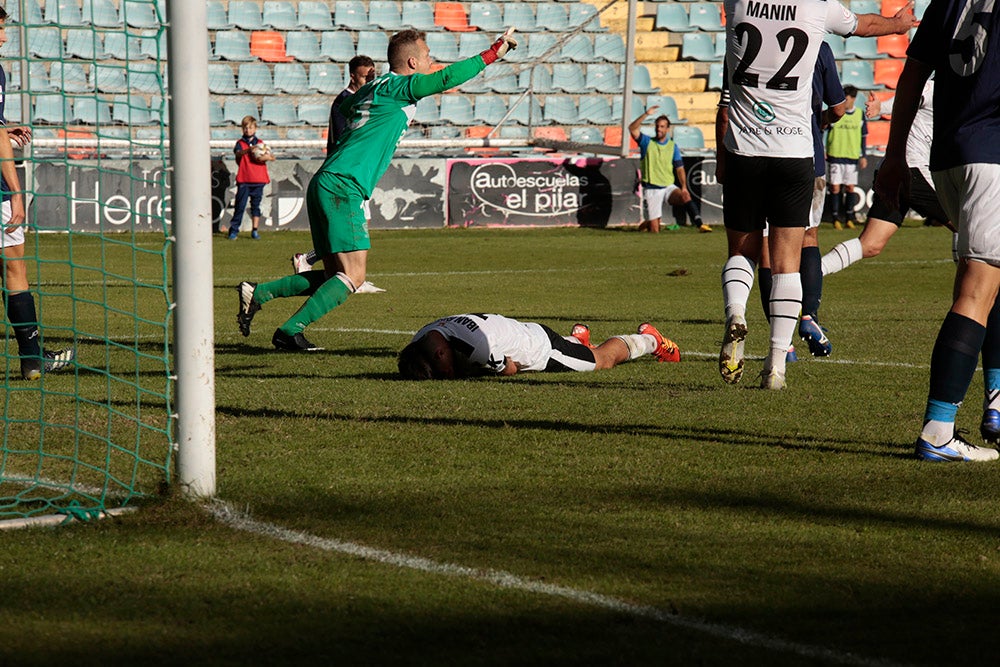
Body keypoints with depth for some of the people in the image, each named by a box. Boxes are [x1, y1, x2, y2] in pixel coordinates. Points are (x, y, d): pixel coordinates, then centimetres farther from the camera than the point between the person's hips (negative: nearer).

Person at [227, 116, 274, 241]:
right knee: (240, 205, -4)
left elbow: (272, 157, 8)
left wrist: (265, 157, -13)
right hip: (244, 180, -2)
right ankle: (233, 230, 0)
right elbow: (238, 153, -18)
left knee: (256, 205, 6)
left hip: (258, 179, 2)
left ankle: (255, 230, 10)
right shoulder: (240, 143, 4)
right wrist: (248, 150, -37)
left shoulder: (260, 143, 12)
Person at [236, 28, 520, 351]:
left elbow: (345, 106, 43)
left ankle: (257, 293, 8)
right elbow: (447, 77, -17)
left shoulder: (375, 88, 20)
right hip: (342, 188, -9)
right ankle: (289, 331, -13)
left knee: (336, 276, 11)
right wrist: (495, 51, -10)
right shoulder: (397, 86, -5)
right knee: (352, 277, -11)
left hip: (325, 186, 9)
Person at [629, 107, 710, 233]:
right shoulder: (647, 142, 3)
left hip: (669, 186, 1)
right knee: (654, 230, -5)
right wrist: (646, 114, -20)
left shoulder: (673, 146, 8)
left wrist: (684, 187, -10)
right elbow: (632, 129, -12)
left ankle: (699, 224, -38)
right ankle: (646, 224, 30)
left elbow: (680, 168, 4)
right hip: (651, 189, -1)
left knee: (686, 197, -32)